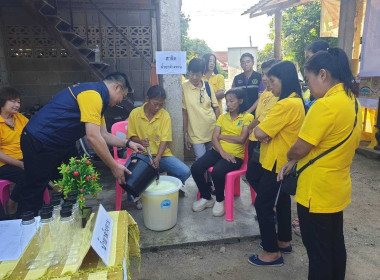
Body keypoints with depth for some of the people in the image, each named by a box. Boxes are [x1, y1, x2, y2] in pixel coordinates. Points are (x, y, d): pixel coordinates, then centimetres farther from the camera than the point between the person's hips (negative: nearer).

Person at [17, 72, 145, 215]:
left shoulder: (97, 96, 10)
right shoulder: (93, 94, -21)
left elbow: (103, 135, 15)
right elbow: (93, 137, -27)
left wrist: (128, 143, 7)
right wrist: (114, 167, -20)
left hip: (60, 144, 10)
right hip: (38, 142, -10)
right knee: (34, 192, 0)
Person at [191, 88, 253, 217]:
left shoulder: (248, 117, 0)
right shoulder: (222, 117, 13)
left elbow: (241, 139, -11)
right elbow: (214, 138, 2)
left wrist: (222, 136, -2)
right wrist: (222, 153, -15)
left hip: (235, 155, -5)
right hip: (218, 151, 5)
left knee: (217, 172, -32)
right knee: (195, 168, -17)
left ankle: (220, 200, -1)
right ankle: (206, 198, 7)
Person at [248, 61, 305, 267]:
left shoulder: (286, 104, -25)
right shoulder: (296, 101, 9)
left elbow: (259, 133, -26)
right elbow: (273, 129, 11)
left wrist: (259, 129, -4)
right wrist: (266, 131, -10)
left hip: (277, 163, -10)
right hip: (284, 162, 10)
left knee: (262, 205, 0)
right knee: (282, 201, 21)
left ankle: (272, 252, 12)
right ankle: (284, 241, 37)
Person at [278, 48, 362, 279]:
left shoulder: (325, 105, -24)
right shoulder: (353, 102, 5)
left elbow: (300, 150, -21)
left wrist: (290, 158, 3)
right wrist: (296, 162, 8)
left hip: (317, 193, -9)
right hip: (338, 190, 9)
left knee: (318, 252, 9)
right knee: (335, 246, 24)